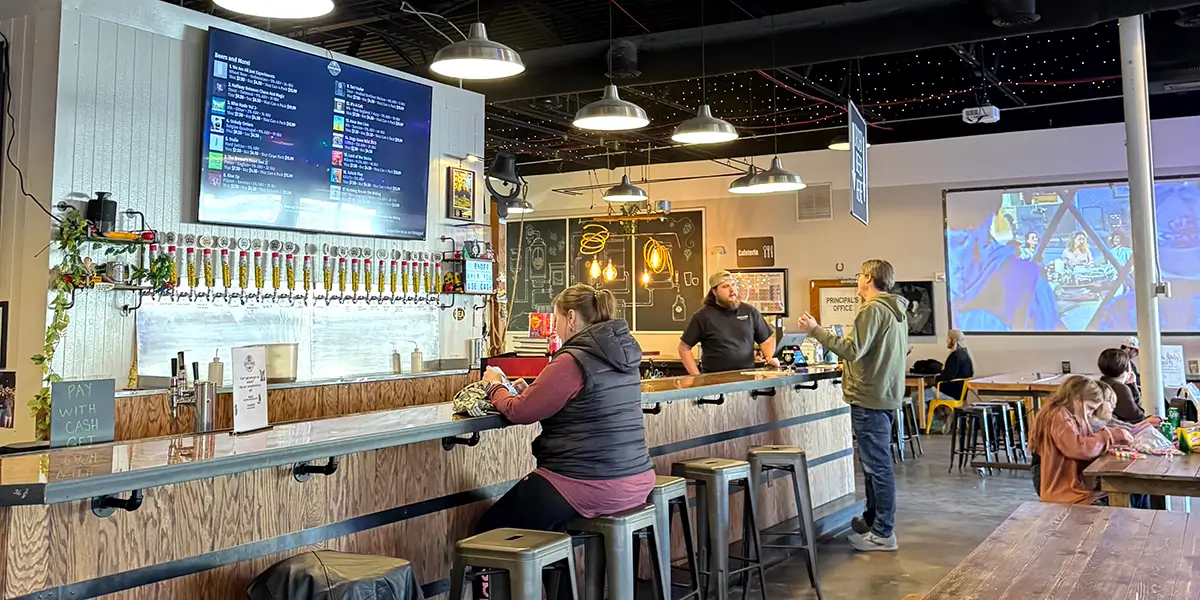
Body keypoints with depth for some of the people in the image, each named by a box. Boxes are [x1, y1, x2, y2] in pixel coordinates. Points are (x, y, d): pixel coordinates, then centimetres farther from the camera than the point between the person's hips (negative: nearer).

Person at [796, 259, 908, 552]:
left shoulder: (873, 310, -16)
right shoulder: (896, 311, 14)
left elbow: (853, 350, -23)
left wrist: (816, 330, -19)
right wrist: (853, 364, 26)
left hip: (870, 398, -10)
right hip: (886, 395, 10)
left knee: (878, 465, -4)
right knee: (875, 463, 19)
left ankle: (883, 534, 2)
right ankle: (872, 520, 30)